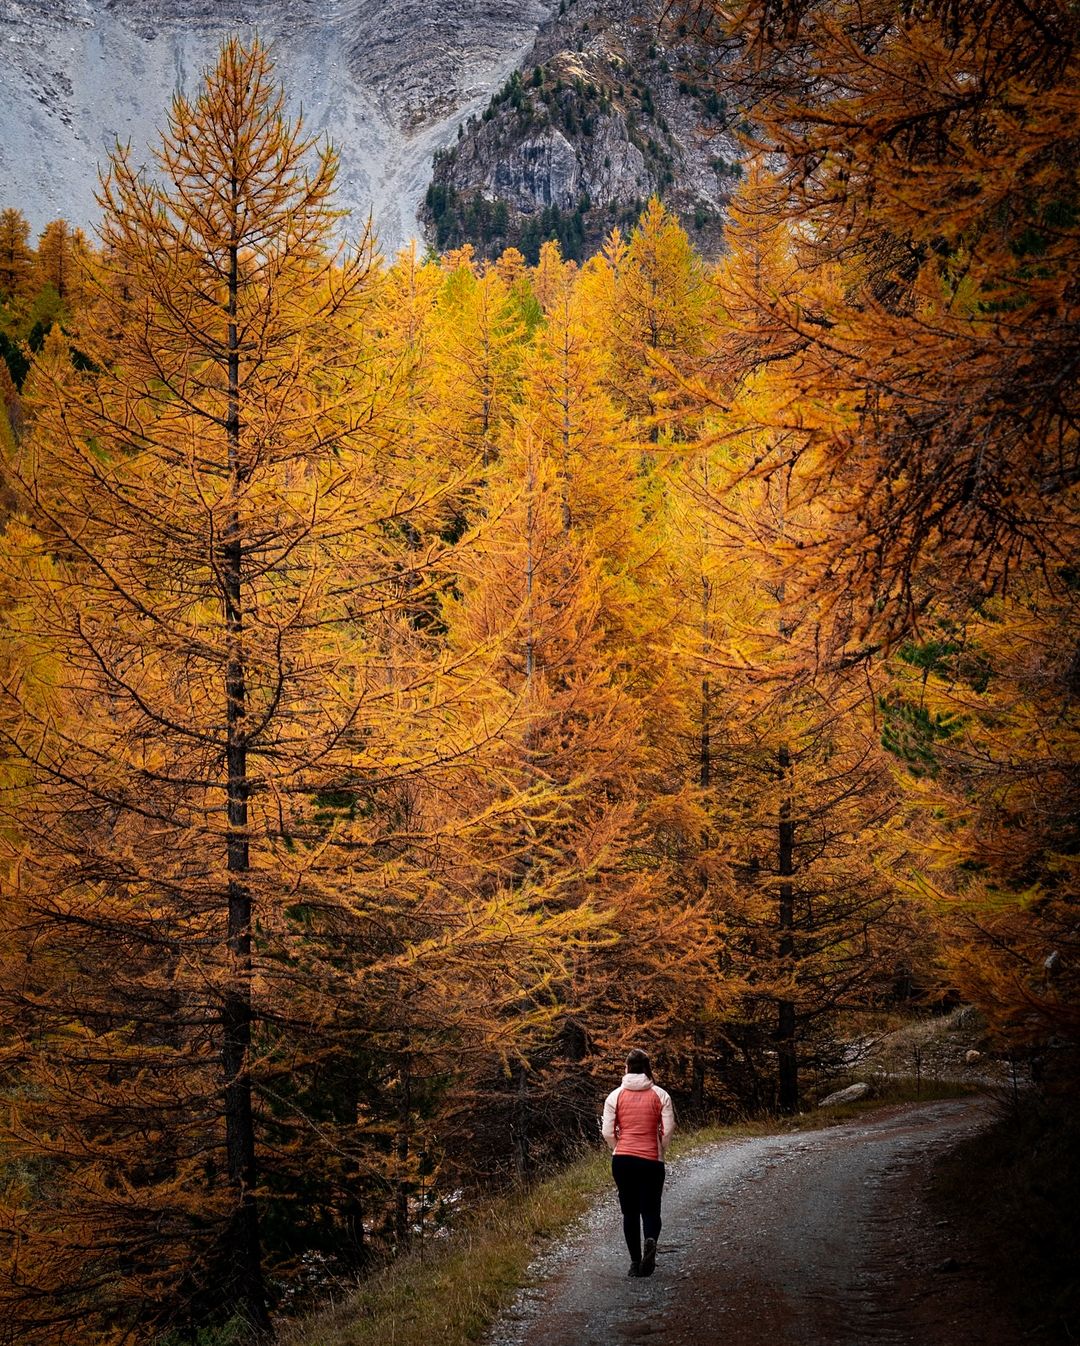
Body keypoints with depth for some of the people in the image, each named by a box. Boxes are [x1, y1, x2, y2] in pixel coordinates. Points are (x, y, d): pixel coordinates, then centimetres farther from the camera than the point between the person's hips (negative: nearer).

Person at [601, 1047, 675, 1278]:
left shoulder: (615, 1096, 0)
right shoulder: (660, 1096, -1)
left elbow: (608, 1131, -2)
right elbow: (668, 1130, -5)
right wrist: (660, 1152, 11)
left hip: (622, 1161, 1)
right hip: (651, 1161, -1)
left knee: (630, 1212, 11)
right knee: (650, 1210, 5)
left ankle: (636, 1262, 9)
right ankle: (650, 1240, -26)